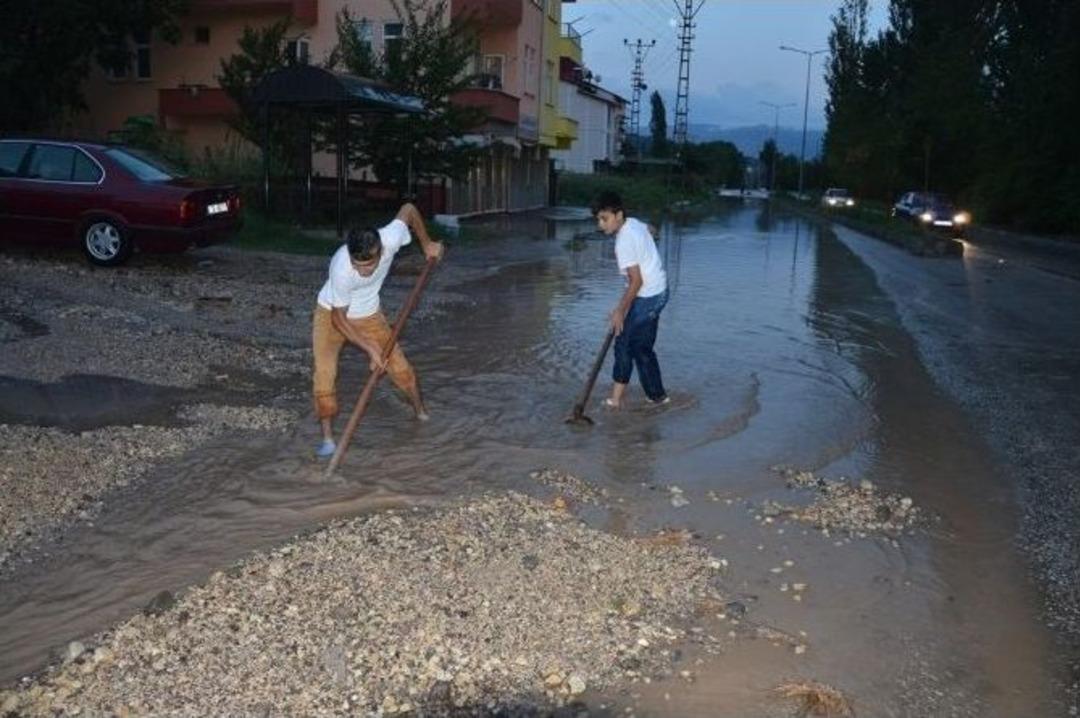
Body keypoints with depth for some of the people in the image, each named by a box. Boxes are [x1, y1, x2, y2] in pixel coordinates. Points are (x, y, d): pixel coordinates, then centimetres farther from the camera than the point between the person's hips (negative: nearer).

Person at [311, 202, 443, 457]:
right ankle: (328, 437, -8)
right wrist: (370, 348, -27)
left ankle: (422, 414, 29)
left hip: (369, 315, 3)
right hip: (331, 314, -3)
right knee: (324, 374, -19)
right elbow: (339, 319, -25)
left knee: (400, 366, 5)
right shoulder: (341, 269, -40)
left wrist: (427, 244, -3)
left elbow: (408, 209, -9)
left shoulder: (390, 239, -32)